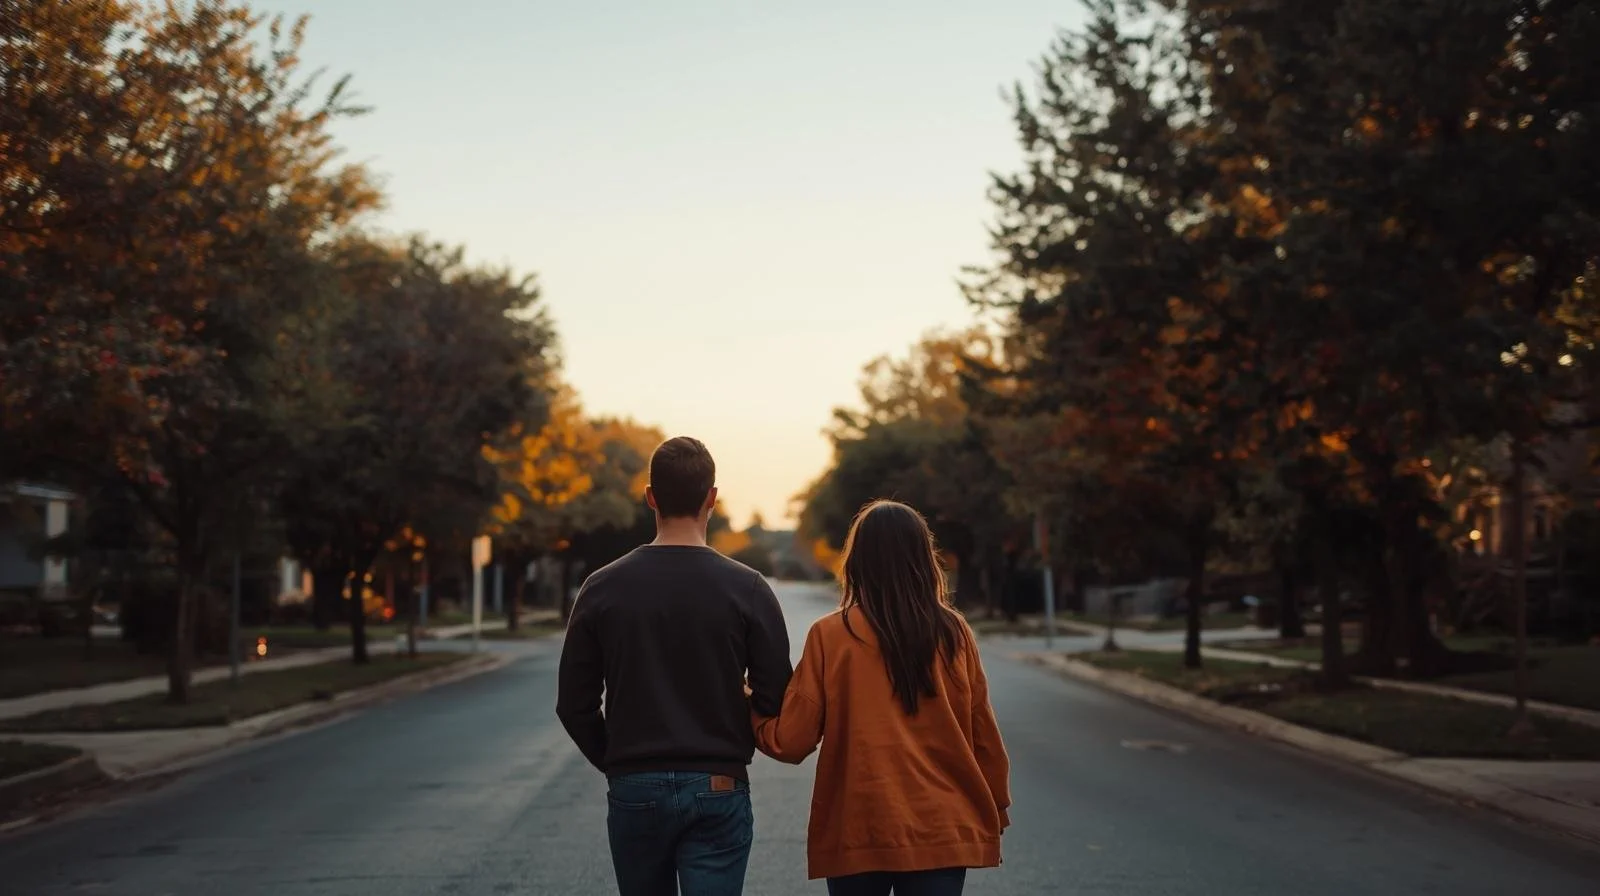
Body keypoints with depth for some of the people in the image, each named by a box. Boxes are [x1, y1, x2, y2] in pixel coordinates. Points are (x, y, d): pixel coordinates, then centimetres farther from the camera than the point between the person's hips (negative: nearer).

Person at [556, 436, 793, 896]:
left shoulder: (603, 589, -2)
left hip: (634, 792, 2)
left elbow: (574, 703, 1)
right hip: (718, 792, -2)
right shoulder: (746, 589, -7)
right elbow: (777, 699, -7)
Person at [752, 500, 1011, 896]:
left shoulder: (830, 635, -8)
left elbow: (791, 742, -5)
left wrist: (749, 713, 14)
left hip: (858, 833, -1)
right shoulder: (954, 633, -2)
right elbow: (985, 739, 4)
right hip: (943, 833, 1)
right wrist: (995, 816, 17)